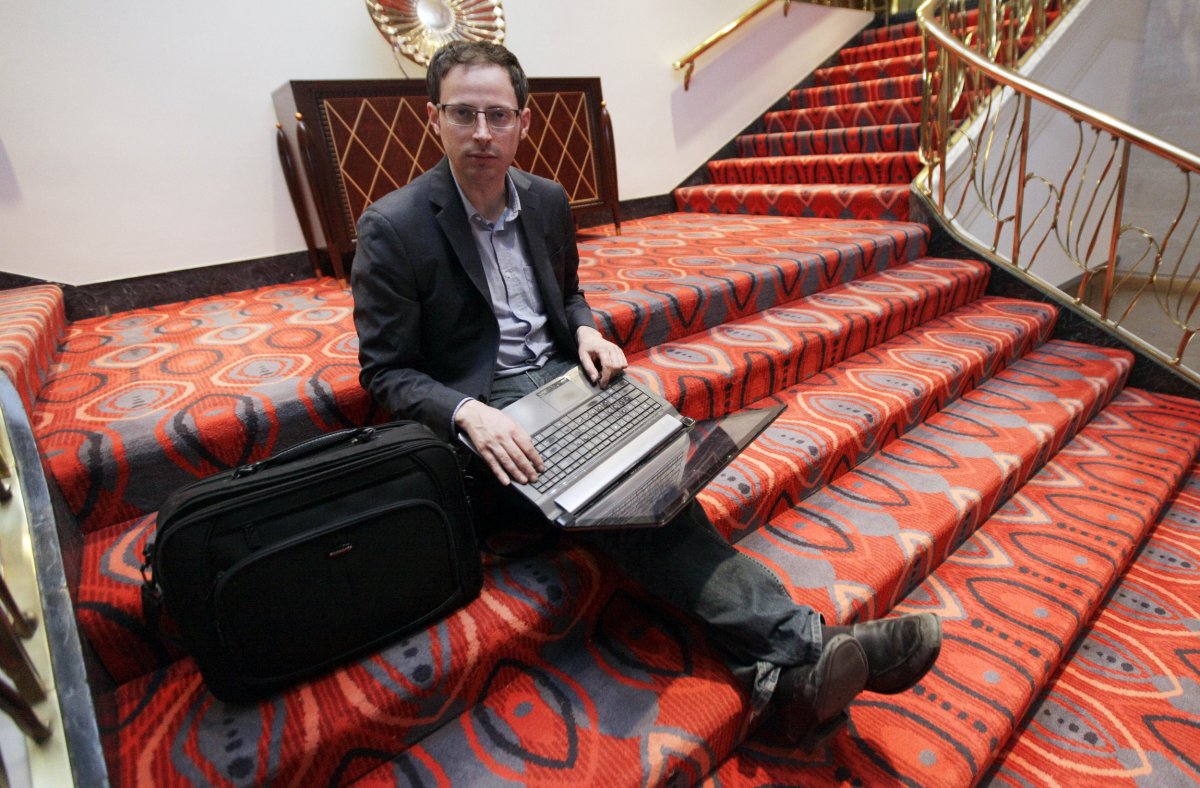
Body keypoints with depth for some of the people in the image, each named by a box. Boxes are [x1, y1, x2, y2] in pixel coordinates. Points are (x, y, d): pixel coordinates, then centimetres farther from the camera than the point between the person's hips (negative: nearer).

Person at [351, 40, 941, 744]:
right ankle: (797, 648, -30)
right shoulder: (392, 229, -7)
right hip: (480, 409, -4)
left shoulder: (547, 200, 9)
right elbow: (385, 370, -6)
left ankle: (787, 674, -28)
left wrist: (587, 332, -2)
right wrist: (468, 414, -26)